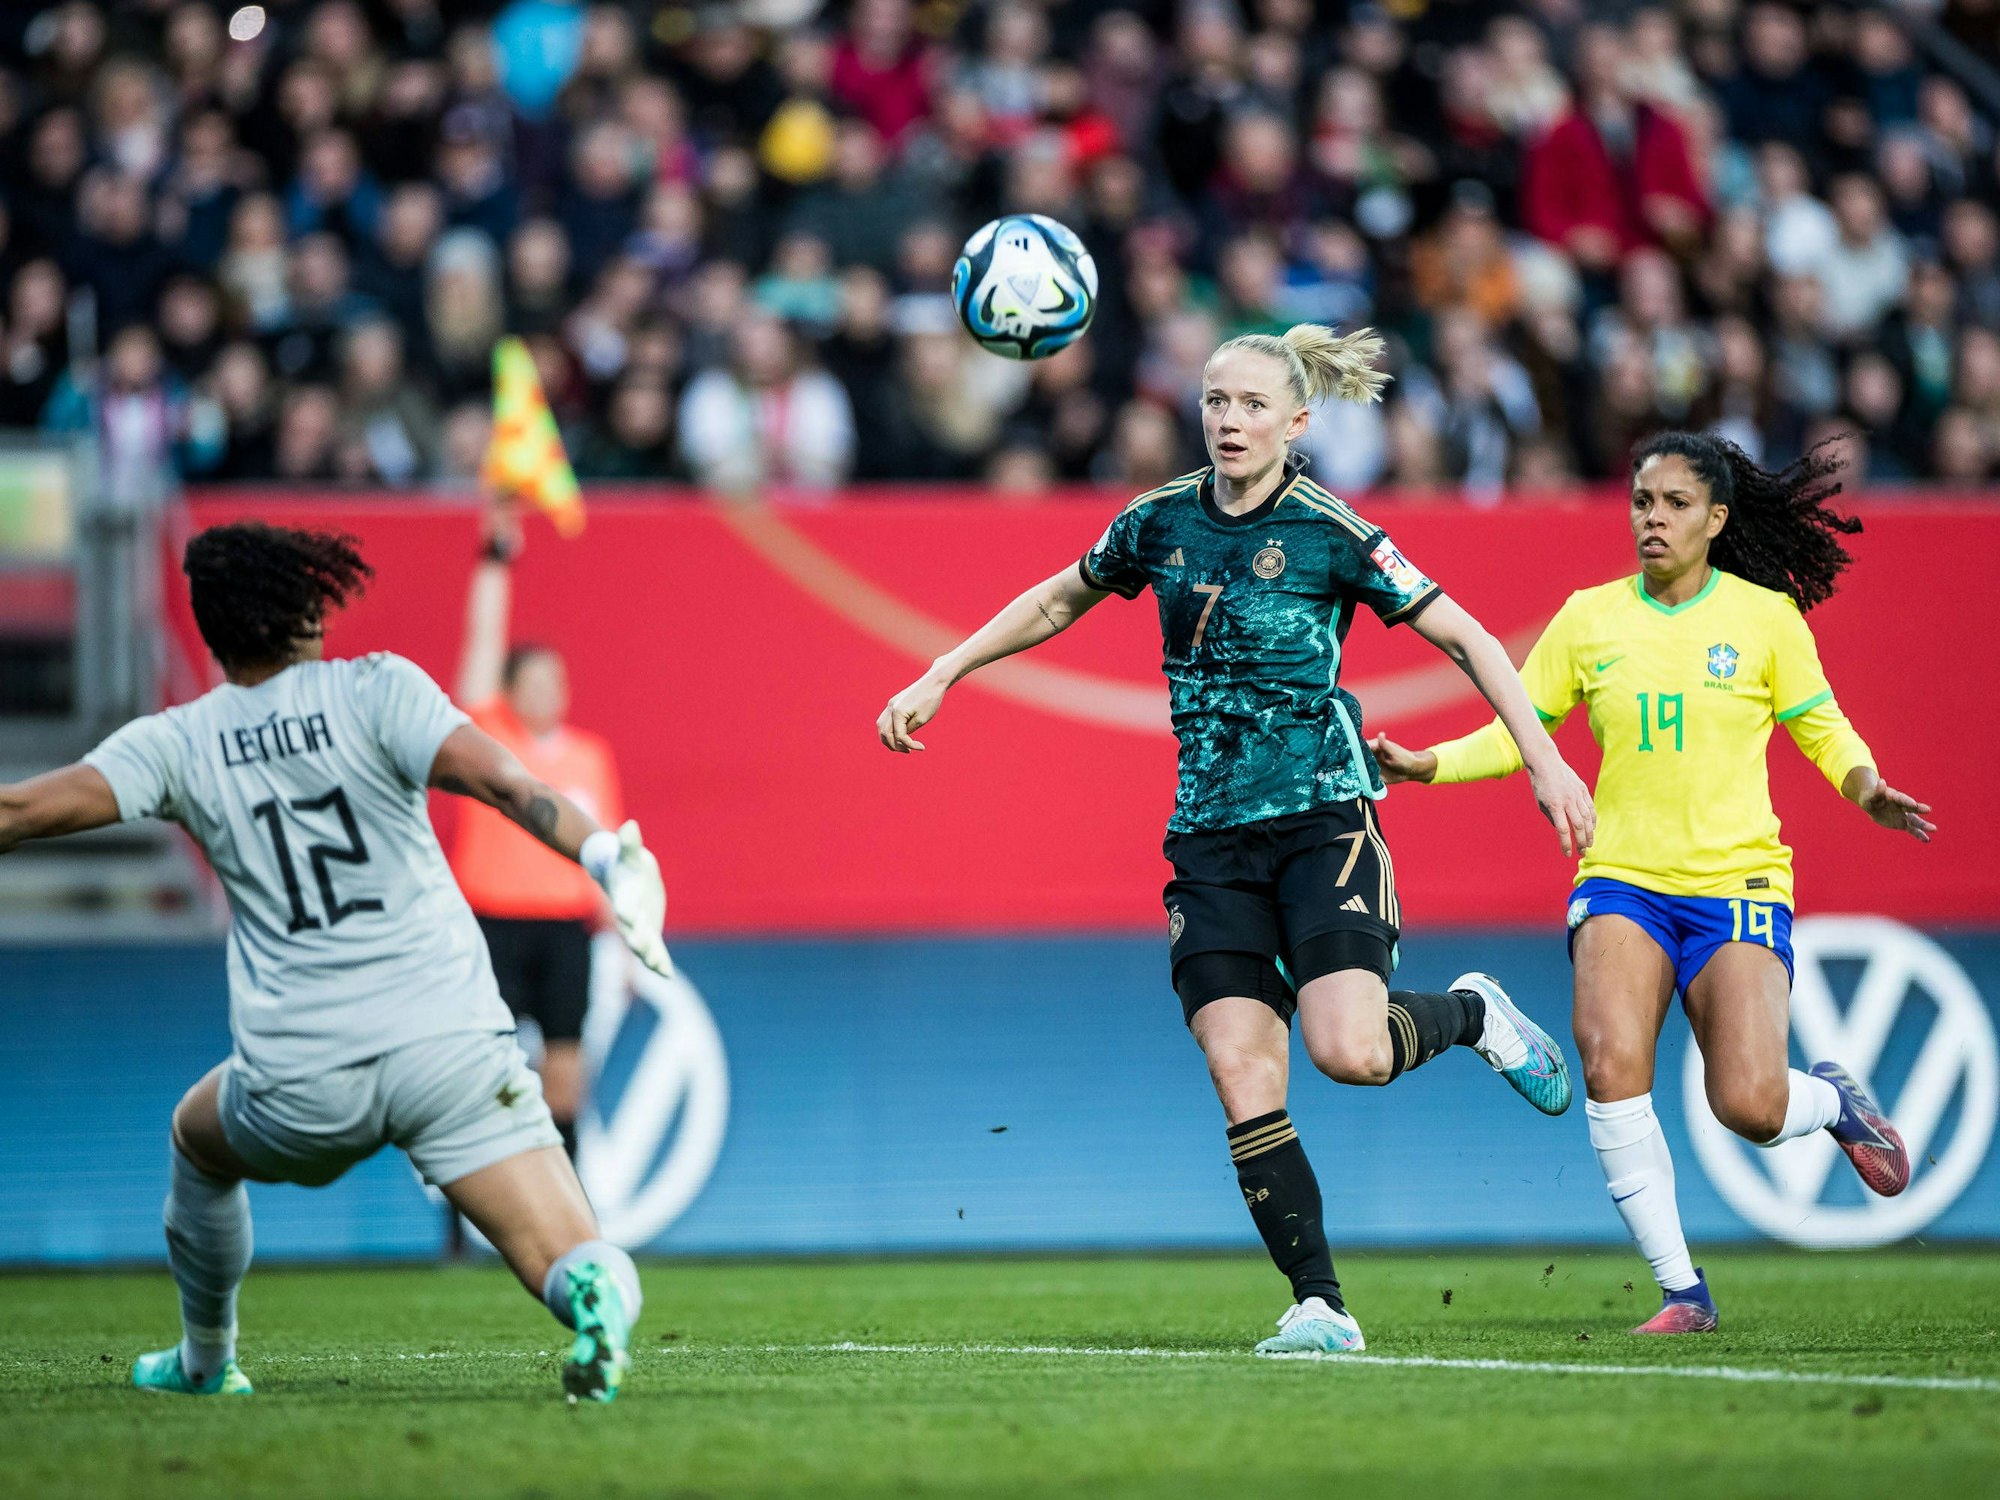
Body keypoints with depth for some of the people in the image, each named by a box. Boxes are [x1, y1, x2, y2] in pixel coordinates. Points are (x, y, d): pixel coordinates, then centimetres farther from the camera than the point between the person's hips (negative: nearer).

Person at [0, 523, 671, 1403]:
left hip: (301, 1084, 2)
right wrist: (602, 853, -24)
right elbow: (494, 777, -15)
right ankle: (596, 1293, -40)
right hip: (450, 1041, -2)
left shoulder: (180, 743, 6)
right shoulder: (373, 690, 2)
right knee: (572, 1263, -5)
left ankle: (203, 1361, 47)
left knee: (197, 1140, 36)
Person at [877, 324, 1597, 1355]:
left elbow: (1464, 639, -3)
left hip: (1321, 815, -4)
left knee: (1348, 1051, -21)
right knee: (1243, 1080, -9)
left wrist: (1544, 761, -10)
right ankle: (1320, 1306, -4)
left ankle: (1471, 1014, 12)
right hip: (1211, 835, 4)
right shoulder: (1161, 522, 5)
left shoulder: (1331, 534, -8)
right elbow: (1056, 603, 23)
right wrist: (941, 676, 18)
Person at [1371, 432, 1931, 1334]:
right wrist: (1426, 766, -5)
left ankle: (1833, 1101, 24)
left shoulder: (1766, 616, 1)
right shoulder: (1588, 619, 6)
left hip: (1738, 884, -2)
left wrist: (1865, 786, -10)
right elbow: (1516, 734, 11)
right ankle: (1681, 1289, -9)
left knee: (1748, 1108, -16)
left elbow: (1822, 728, 10)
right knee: (1611, 1070, -23)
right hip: (1622, 881, 2)